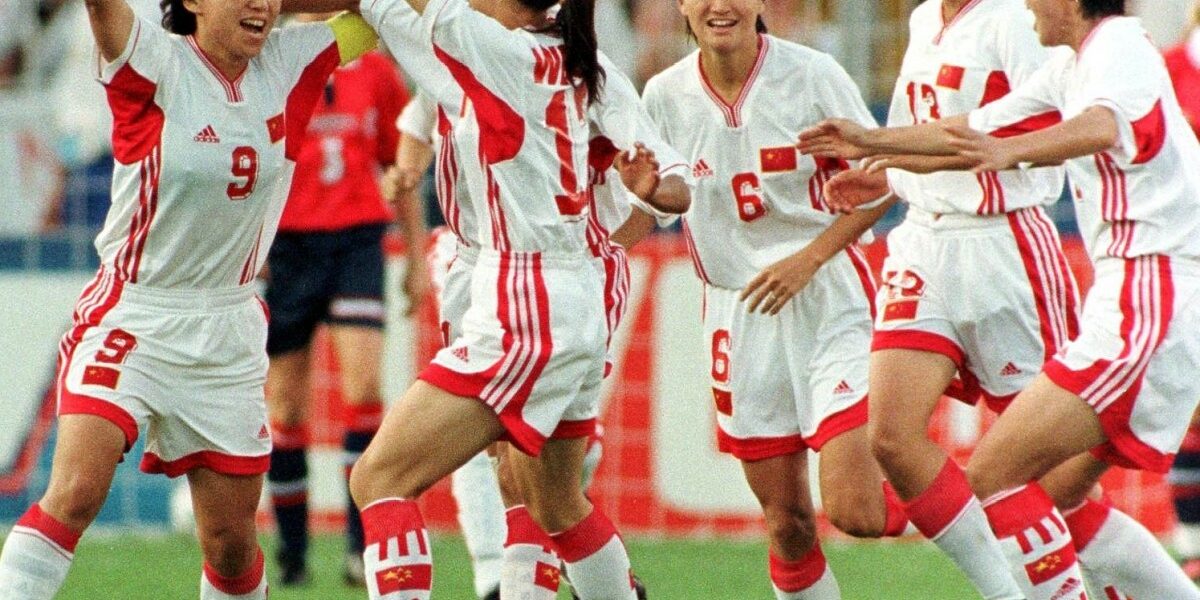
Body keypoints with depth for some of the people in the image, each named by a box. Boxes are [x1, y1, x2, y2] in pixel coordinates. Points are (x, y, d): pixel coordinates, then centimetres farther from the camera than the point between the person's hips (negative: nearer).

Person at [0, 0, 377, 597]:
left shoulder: (290, 65, 1)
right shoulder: (156, 64, -11)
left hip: (229, 337, 4)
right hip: (130, 320, -4)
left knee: (232, 542, 8)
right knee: (75, 492, -23)